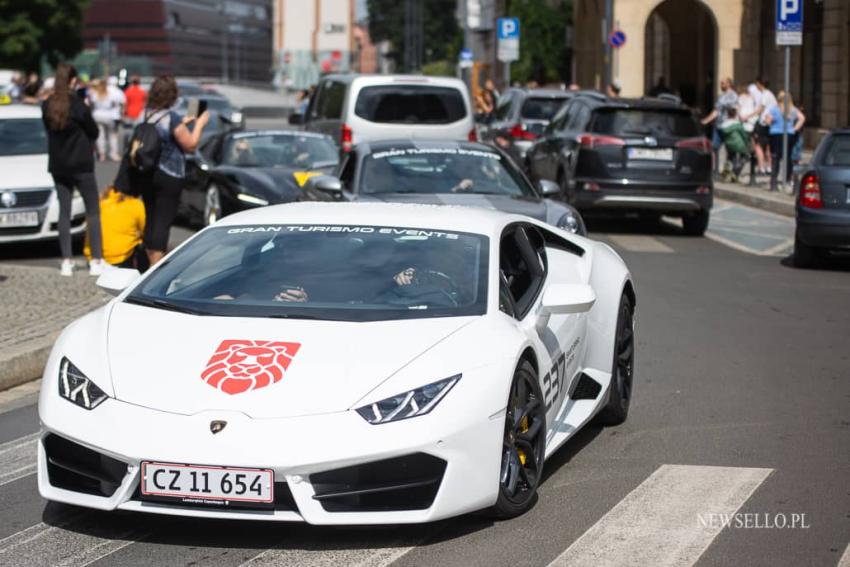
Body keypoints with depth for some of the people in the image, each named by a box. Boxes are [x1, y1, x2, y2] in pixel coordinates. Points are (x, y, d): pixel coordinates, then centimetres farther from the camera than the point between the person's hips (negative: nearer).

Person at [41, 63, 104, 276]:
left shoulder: (47, 105, 0)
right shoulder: (77, 105, -16)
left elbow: (49, 129, 9)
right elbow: (93, 131, -5)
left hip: (58, 165, 5)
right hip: (81, 165, -5)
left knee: (64, 211, 9)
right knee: (93, 211, 3)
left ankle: (66, 261, 7)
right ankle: (97, 260, -1)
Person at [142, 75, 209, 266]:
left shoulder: (147, 115, 5)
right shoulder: (172, 118, -16)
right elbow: (190, 145, -11)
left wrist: (182, 124, 22)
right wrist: (199, 124, 1)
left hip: (147, 175, 7)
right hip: (169, 177, -7)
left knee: (150, 218, 15)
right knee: (163, 221, -4)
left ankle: (151, 258, 23)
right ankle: (157, 264, -7)